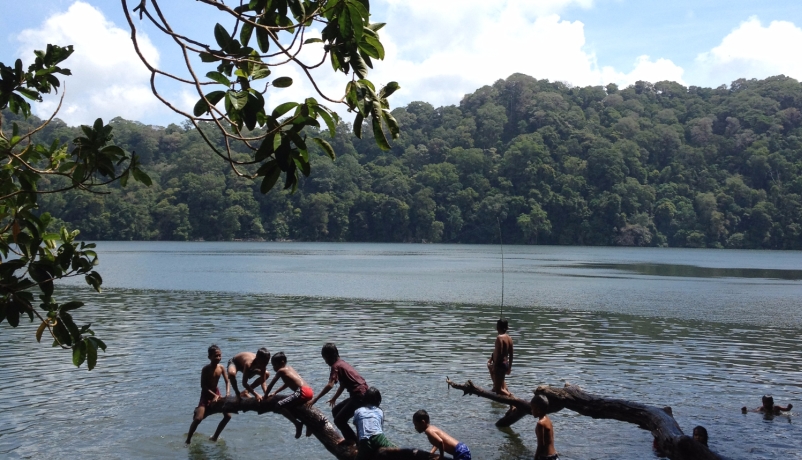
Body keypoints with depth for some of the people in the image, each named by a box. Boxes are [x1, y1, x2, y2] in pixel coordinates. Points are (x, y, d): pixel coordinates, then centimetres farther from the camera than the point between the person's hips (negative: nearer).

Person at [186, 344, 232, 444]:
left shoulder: (221, 368, -7)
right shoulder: (206, 369, -21)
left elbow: (227, 382, -2)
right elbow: (203, 386, -20)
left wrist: (227, 393, -18)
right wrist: (214, 395, -23)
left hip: (216, 393, 6)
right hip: (206, 395, -6)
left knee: (228, 416, 2)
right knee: (198, 418, -20)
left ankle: (215, 437, 16)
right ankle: (188, 440, -6)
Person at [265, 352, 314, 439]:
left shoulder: (281, 371, 4)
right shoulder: (290, 368, 25)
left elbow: (270, 385, 8)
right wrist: (275, 393, 41)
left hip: (302, 392, -9)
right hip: (310, 391, 9)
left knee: (279, 405, -9)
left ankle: (297, 423, -16)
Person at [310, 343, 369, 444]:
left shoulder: (336, 366, -10)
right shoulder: (342, 363, 18)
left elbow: (330, 385, -24)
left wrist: (315, 399, -22)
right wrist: (334, 398, 43)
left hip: (359, 397, -10)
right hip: (362, 395, 10)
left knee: (339, 420, -5)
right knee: (336, 411, 21)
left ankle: (355, 441, 2)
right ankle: (350, 439, 25)